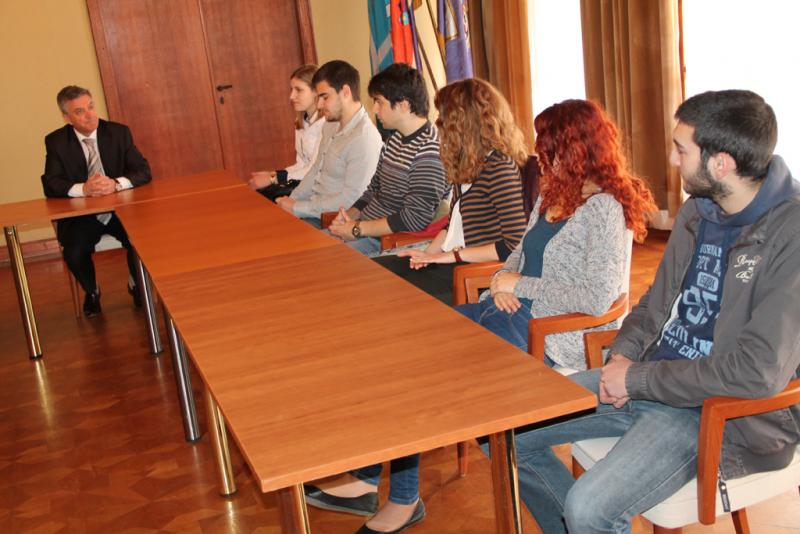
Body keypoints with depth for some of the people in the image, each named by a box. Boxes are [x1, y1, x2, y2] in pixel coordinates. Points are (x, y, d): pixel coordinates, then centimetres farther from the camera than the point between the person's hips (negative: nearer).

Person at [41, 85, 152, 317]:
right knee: (74, 253, -26)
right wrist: (83, 189, -31)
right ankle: (92, 292, 10)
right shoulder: (56, 141, -3)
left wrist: (116, 184, -29)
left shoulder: (119, 132, -1)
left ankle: (136, 285, 10)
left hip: (121, 209, 0)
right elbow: (50, 185, -11)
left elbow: (143, 171, -8)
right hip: (81, 215, 0)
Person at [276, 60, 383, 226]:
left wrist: (297, 208, -18)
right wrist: (291, 200, 5)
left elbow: (350, 199, -24)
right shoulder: (331, 125, 8)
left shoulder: (364, 139, -23)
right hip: (312, 209, 9)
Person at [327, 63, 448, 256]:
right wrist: (349, 216, 1)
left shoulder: (429, 150, -20)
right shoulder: (395, 139, 12)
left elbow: (415, 218, -24)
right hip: (362, 228, 9)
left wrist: (357, 229, -18)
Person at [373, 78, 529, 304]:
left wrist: (455, 254, -17)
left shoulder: (499, 168, -16)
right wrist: (429, 252, 3)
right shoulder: (468, 164, 13)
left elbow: (514, 245, -22)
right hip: (448, 260, 9)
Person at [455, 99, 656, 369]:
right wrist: (503, 278, -2)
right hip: (514, 307, 8)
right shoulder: (552, 194, 12)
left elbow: (597, 300, -22)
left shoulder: (604, 208, -15)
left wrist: (519, 285, -15)